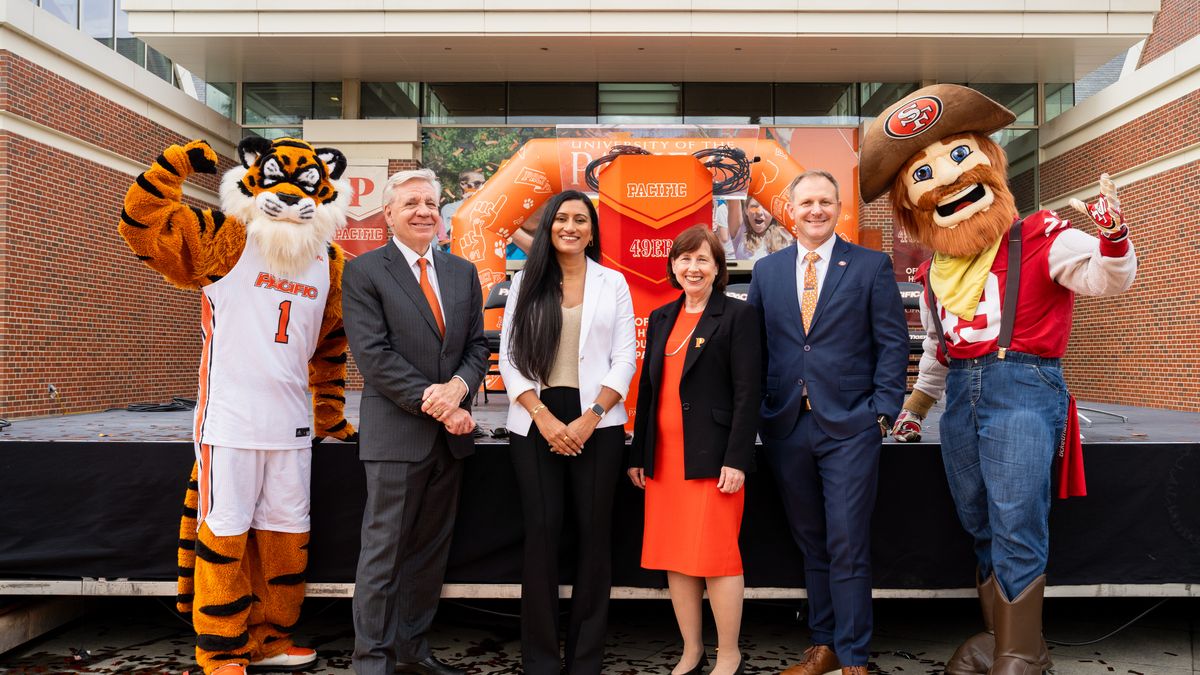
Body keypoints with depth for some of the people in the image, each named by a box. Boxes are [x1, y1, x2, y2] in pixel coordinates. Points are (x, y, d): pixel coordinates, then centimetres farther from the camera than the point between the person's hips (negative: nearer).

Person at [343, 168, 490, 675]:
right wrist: (436, 404, -16)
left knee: (430, 551, 14)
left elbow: (477, 344, 10)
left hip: (451, 433, 5)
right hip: (396, 433, -5)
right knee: (383, 552, 2)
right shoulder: (363, 272, -3)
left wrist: (459, 386, -11)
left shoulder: (462, 272, 13)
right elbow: (373, 354, -12)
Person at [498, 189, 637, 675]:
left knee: (594, 532, 3)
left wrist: (590, 418, -10)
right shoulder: (526, 282, 8)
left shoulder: (612, 283, 7)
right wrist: (544, 417, -9)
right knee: (541, 533, 0)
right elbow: (509, 357, 3)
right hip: (536, 421, 0)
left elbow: (624, 359, 2)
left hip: (597, 422, 0)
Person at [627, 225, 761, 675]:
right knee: (673, 556, 9)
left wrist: (736, 459, -15)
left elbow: (748, 392, -9)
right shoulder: (661, 318, 14)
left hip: (712, 455, -6)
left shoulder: (737, 315, -3)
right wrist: (638, 454, 12)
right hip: (664, 456, 6)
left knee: (715, 555, -3)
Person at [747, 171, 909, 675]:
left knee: (847, 546, -1)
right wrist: (758, 413, 2)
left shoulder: (872, 266, 2)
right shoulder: (766, 270, 10)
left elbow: (892, 343, 0)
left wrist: (883, 411, -8)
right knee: (811, 544, 13)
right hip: (787, 426, 3)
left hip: (850, 426, -3)